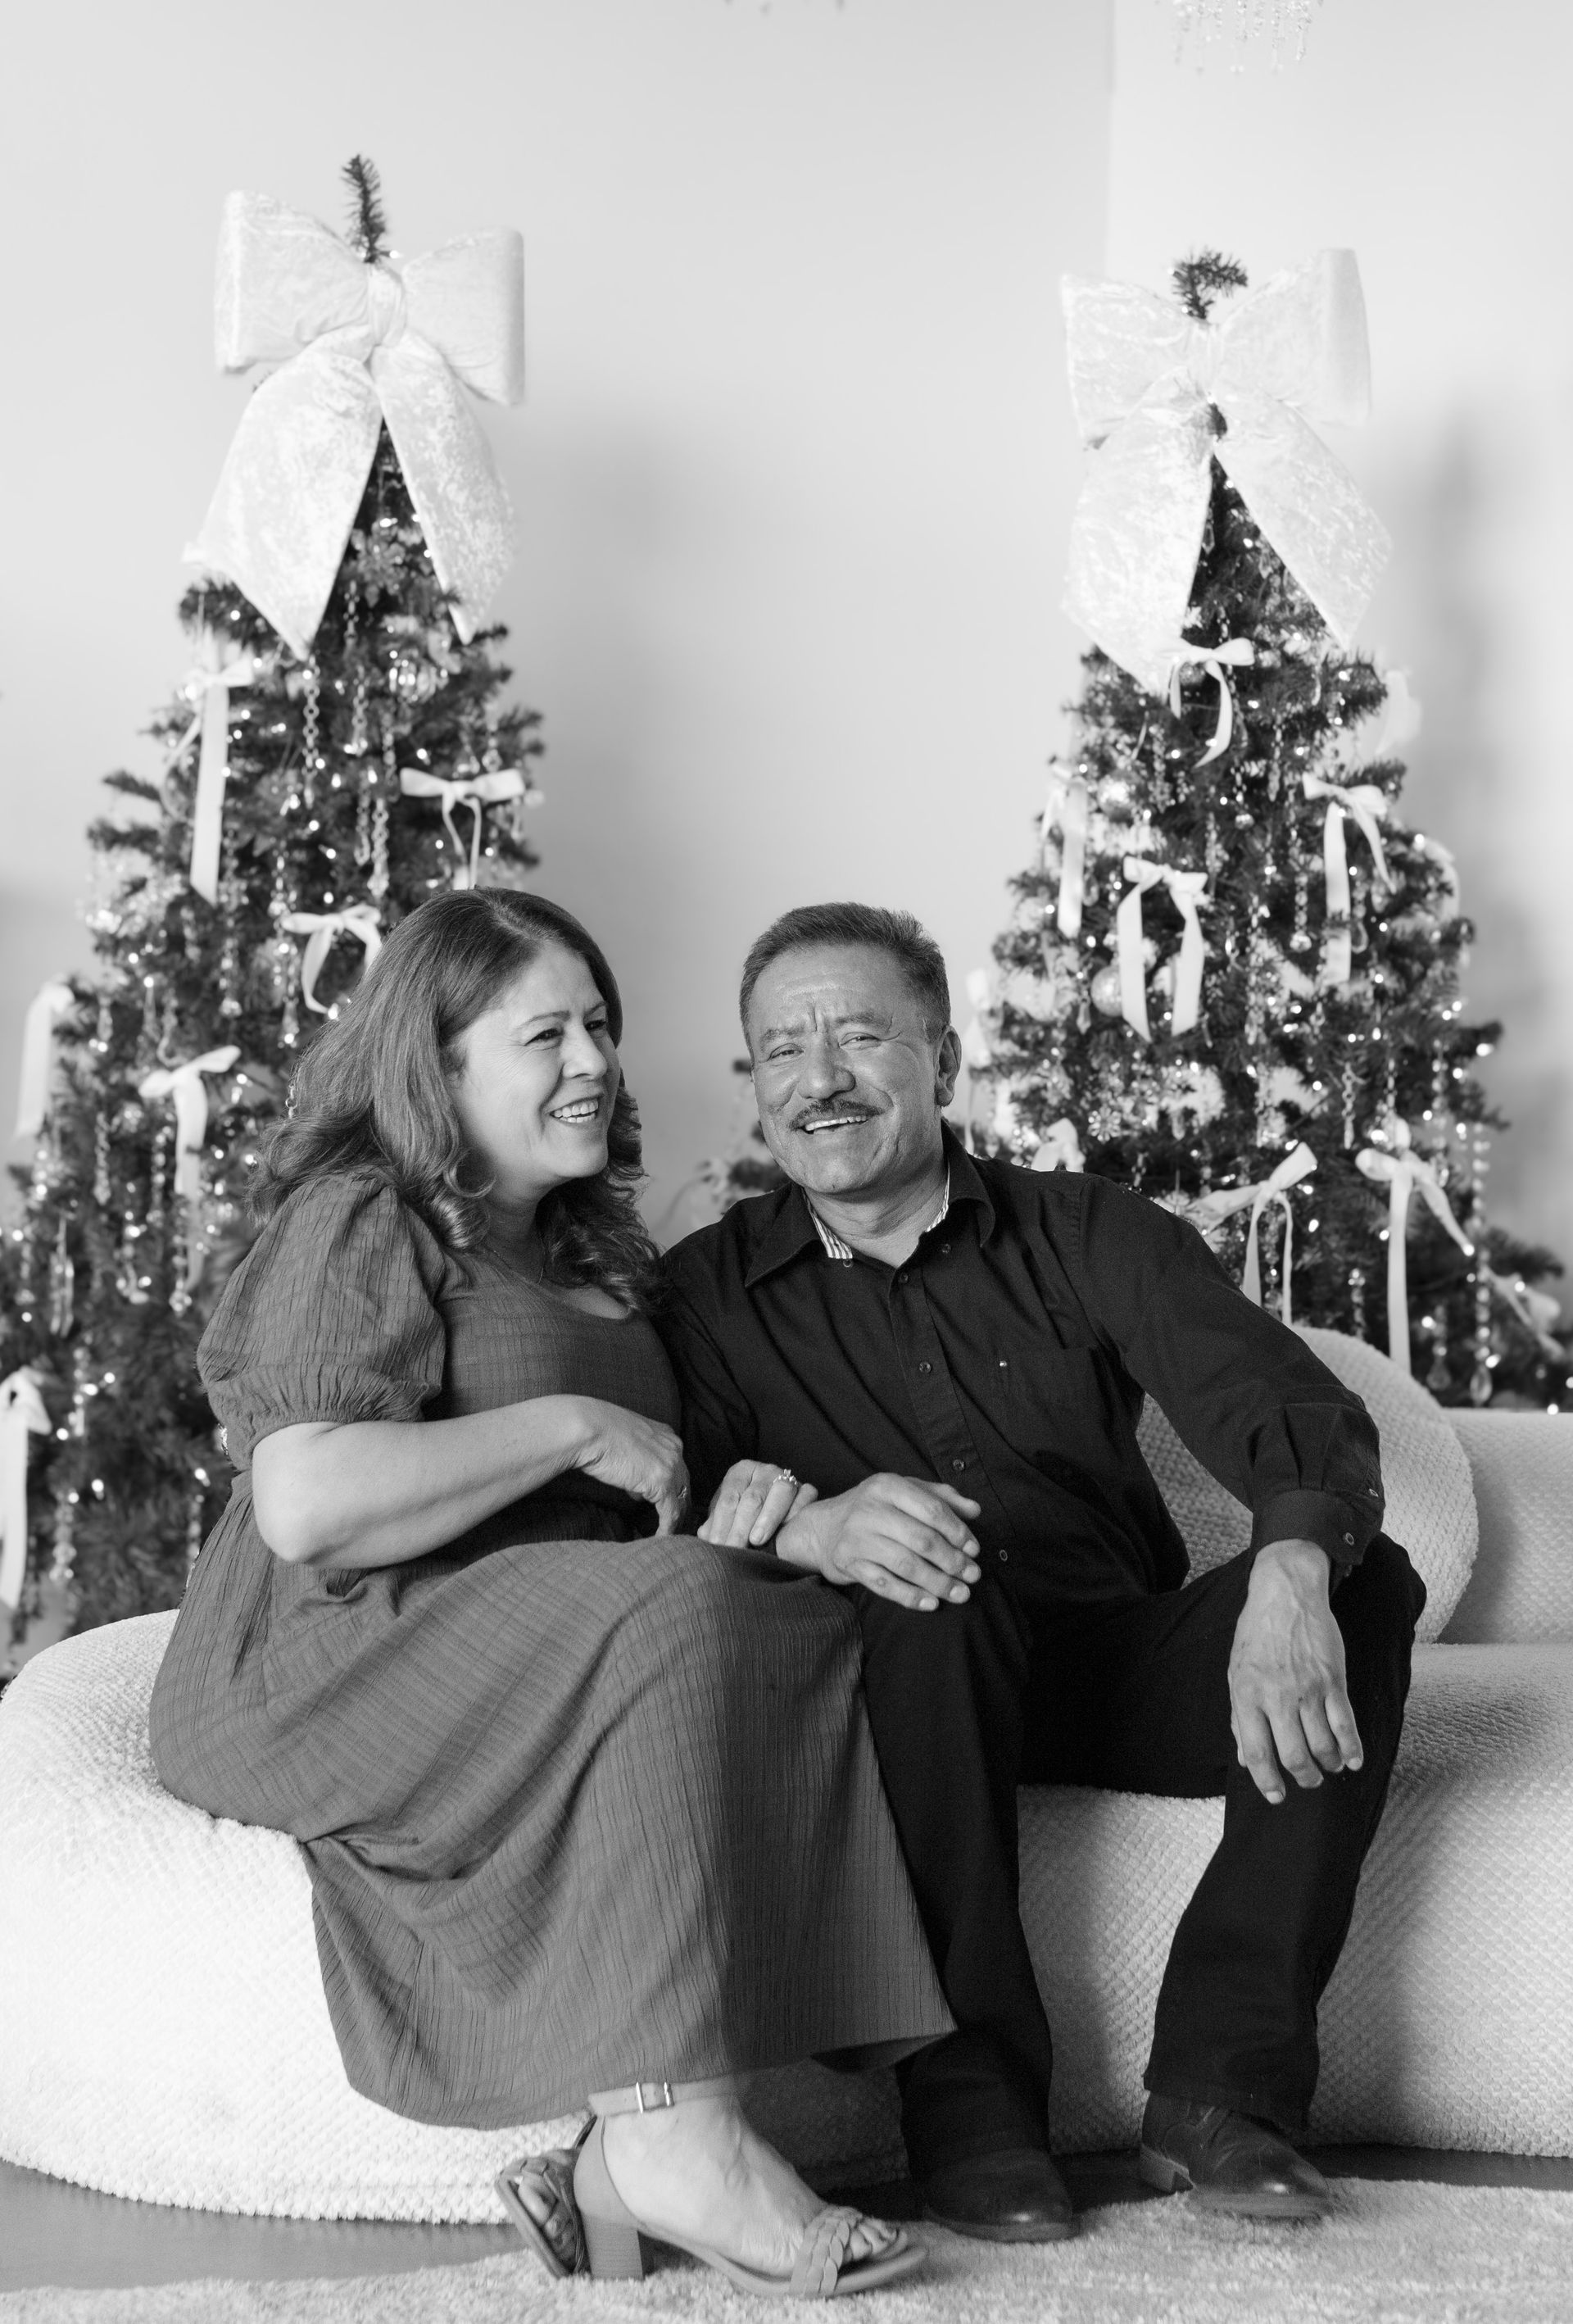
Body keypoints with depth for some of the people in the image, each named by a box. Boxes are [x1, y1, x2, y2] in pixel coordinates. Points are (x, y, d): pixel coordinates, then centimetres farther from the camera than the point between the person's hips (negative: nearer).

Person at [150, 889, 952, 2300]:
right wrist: (571, 1430, -16)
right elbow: (307, 1508, -20)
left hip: (540, 1673, 8)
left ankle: (632, 2167, -28)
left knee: (813, 1623, -20)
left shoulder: (588, 1253, 22)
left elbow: (654, 1501, 30)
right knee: (676, 1610, -32)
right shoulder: (361, 1225, -5)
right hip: (319, 1678, -8)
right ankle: (675, 2135, -33)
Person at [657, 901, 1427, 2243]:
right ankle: (971, 2096, -28)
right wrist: (808, 1527, -35)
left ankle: (1221, 2084, -21)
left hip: (1125, 1674, 2)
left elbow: (1292, 1414, -11)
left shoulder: (1090, 1238, 5)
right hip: (912, 1686, -2)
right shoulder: (708, 1293, 5)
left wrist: (1292, 1571, -35)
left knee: (1365, 1586, -24)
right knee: (937, 1578, -34)